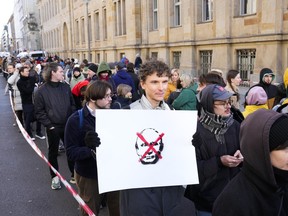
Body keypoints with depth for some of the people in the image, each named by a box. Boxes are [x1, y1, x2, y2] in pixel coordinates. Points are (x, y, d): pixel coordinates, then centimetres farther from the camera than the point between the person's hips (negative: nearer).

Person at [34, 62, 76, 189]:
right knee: (53, 152, 12)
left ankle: (74, 174, 28)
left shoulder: (65, 87, 1)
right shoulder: (42, 91, -9)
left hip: (68, 125, 3)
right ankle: (55, 177, 28)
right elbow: (39, 112, -7)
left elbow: (72, 105, 7)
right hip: (53, 128, -3)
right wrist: (49, 125, -12)